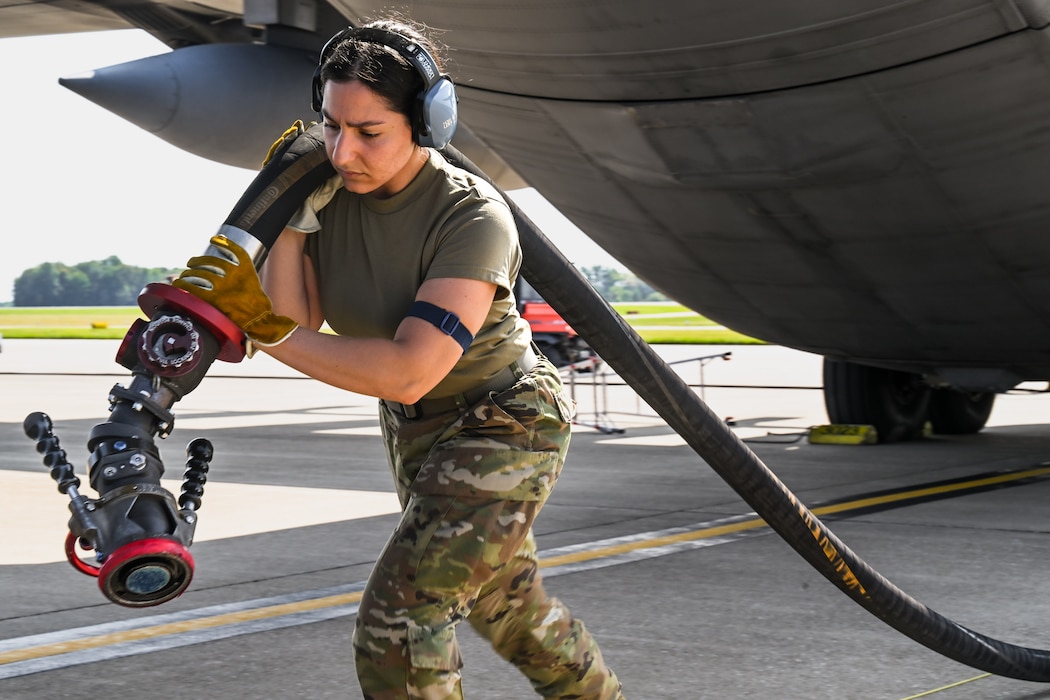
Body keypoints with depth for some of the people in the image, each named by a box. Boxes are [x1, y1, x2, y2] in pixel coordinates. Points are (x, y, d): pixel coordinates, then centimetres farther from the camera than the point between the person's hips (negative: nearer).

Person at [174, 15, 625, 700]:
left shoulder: (473, 216, -31)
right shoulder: (333, 192, -13)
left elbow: (408, 373, -38)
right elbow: (293, 322, -18)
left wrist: (263, 327, -40)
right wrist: (291, 213, -27)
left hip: (505, 420, -7)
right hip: (415, 430, 8)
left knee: (398, 617, -18)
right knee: (510, 605, 24)